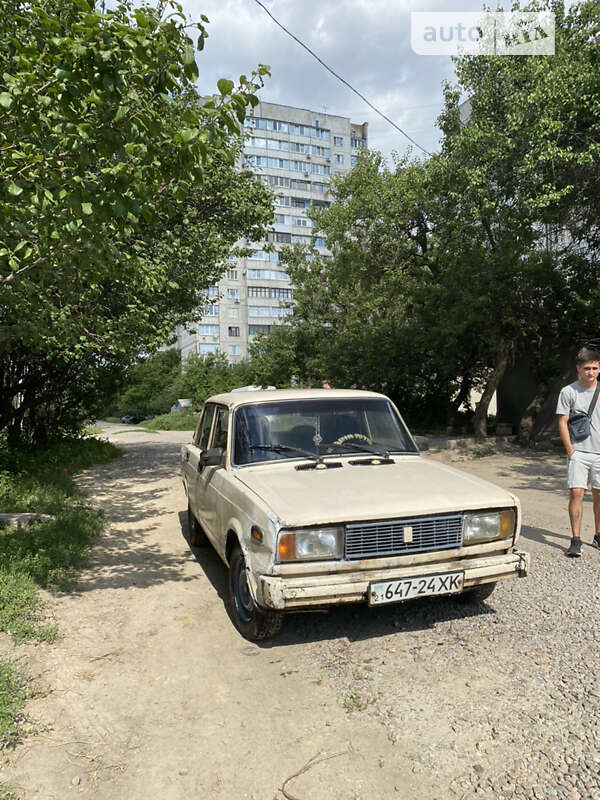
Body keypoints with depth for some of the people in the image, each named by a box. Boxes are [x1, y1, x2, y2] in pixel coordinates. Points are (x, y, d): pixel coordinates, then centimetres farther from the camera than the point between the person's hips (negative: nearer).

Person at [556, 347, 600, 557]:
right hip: (578, 452, -3)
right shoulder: (568, 392, -3)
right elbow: (562, 423, -3)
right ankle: (575, 540, -3)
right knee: (576, 493, -9)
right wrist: (570, 451, -9)